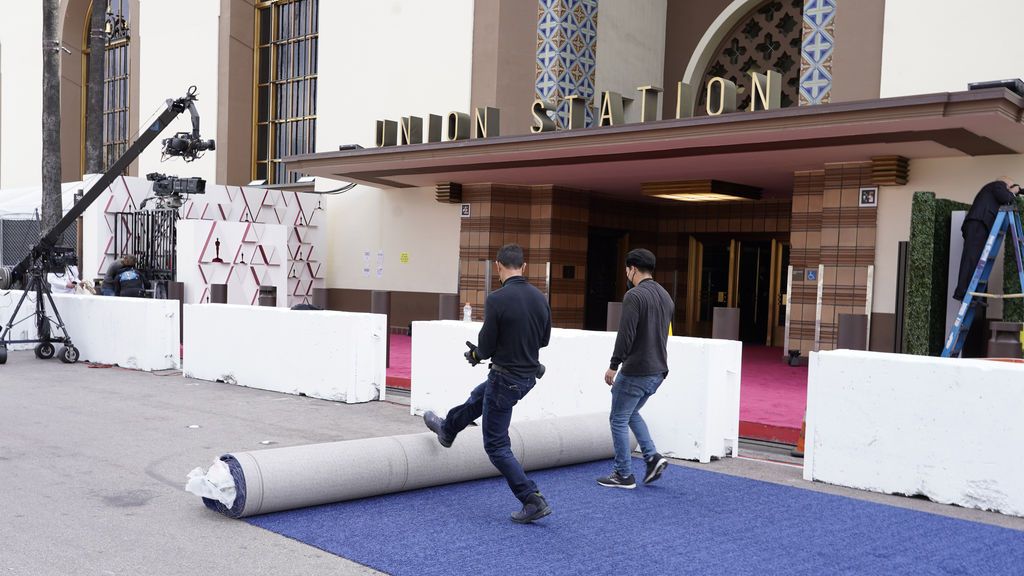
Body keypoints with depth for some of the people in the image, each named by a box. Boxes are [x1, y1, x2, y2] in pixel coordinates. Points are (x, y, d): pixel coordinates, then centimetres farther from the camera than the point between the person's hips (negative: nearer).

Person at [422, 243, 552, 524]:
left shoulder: (497, 299, -22)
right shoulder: (540, 298, 0)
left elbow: (486, 346, -17)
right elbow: (544, 339, 11)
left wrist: (476, 354, 6)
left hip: (506, 377, -8)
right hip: (529, 375, 8)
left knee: (497, 446, 4)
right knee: (478, 398, 35)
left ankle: (533, 501, 1)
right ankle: (447, 429, 61)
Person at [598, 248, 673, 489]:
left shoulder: (634, 296, -17)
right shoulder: (666, 296, 12)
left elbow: (625, 335, -22)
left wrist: (613, 366, -15)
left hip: (636, 371, -9)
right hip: (658, 370, 9)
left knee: (618, 419, 5)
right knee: (631, 413, 26)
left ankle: (623, 475, 12)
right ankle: (653, 457, 12)